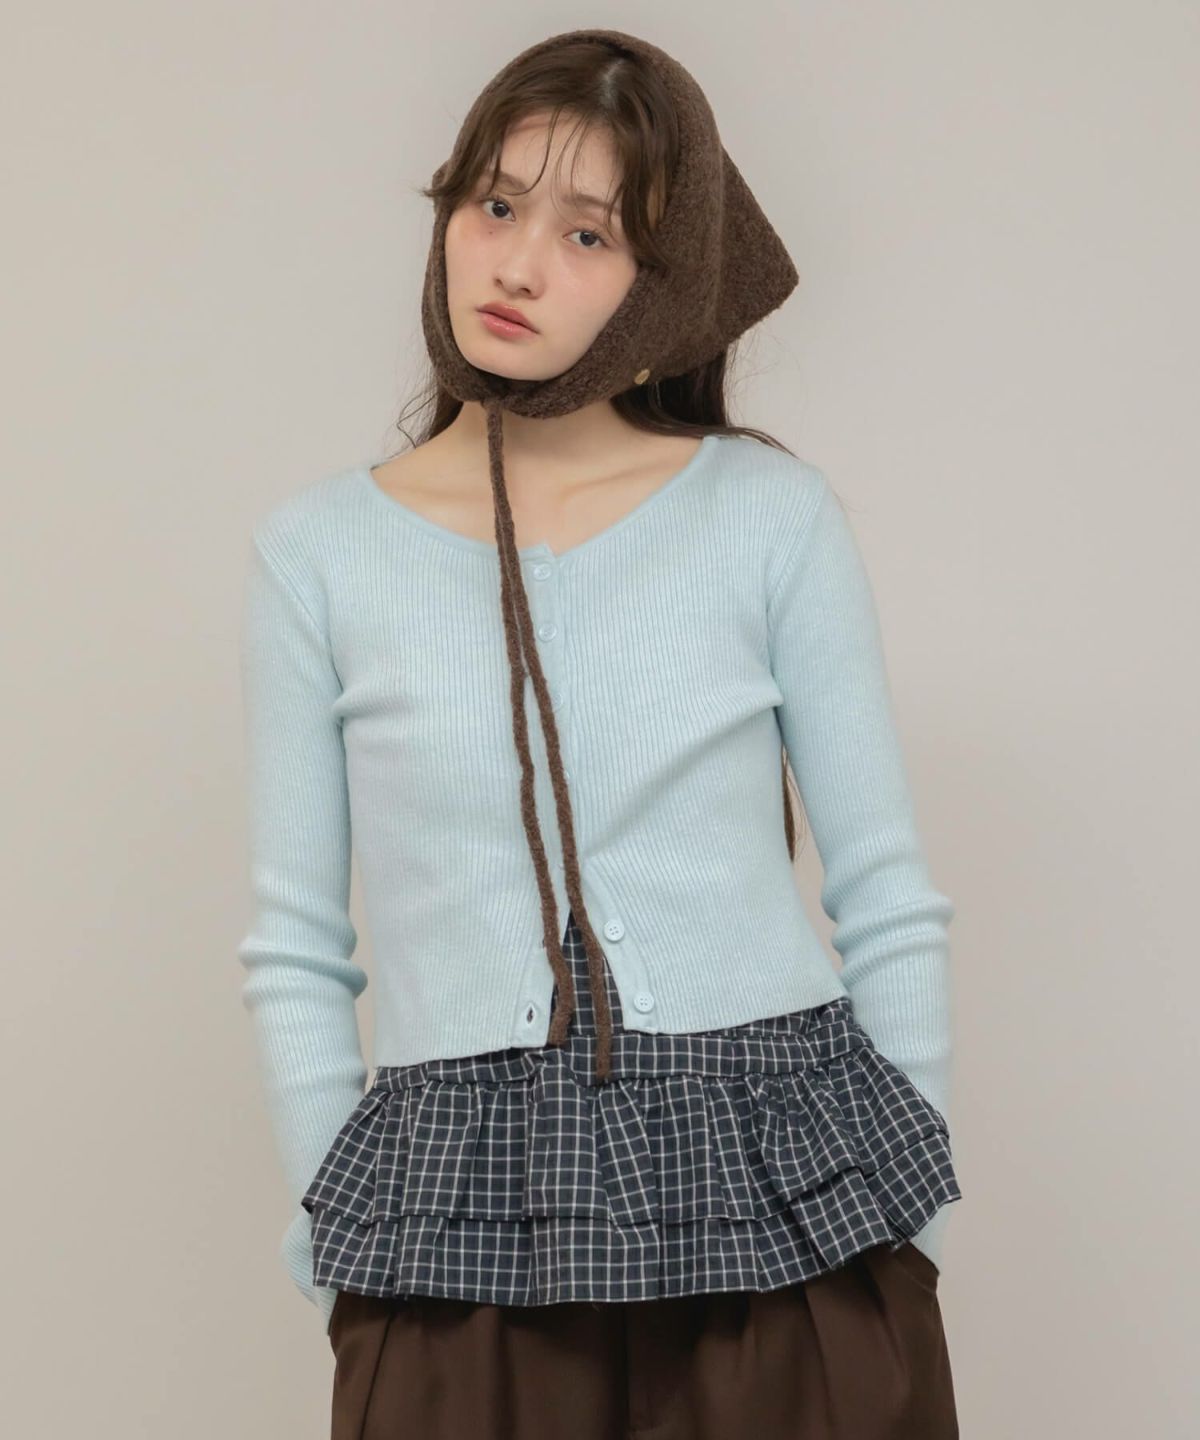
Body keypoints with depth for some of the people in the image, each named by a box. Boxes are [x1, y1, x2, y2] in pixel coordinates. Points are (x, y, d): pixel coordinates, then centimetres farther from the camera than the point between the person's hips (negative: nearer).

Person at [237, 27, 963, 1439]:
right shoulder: (316, 550, 2)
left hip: (789, 1216, 0)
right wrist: (339, 1250, 1)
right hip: (462, 1241, 0)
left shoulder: (773, 513, 0)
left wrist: (910, 1225, 4)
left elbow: (891, 903, 5)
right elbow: (294, 951, 6)